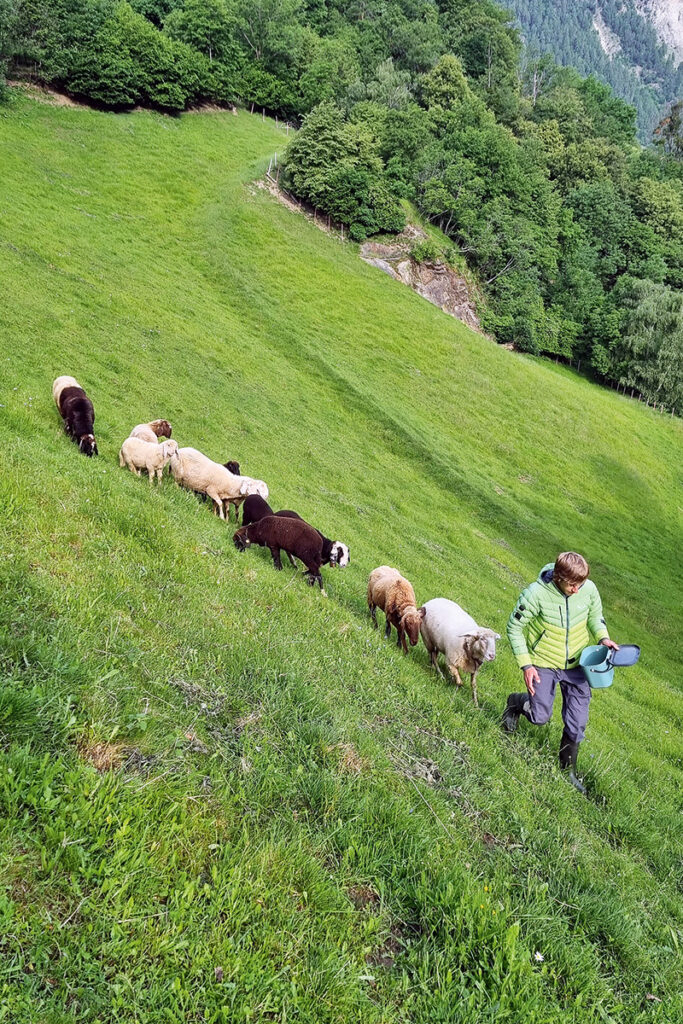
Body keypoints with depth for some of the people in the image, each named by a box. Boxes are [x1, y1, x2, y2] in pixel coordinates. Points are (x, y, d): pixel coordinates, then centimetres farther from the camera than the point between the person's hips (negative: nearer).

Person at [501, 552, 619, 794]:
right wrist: (526, 665, -17)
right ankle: (516, 703, 39)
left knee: (577, 722, 6)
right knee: (540, 716, 4)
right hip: (543, 664, -3)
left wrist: (603, 637, -14)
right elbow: (514, 627, -15)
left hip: (576, 664, 3)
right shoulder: (536, 593, -27)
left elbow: (595, 616, 6)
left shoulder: (588, 589, -17)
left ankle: (568, 771, 27)